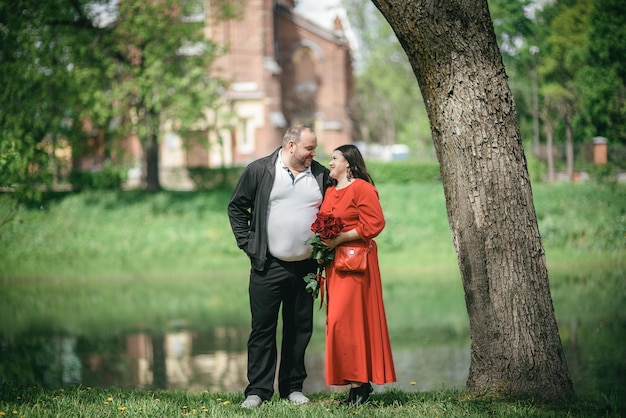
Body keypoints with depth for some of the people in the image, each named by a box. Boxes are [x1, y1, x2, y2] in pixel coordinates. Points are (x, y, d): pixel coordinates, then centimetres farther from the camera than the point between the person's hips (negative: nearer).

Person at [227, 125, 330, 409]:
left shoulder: (321, 175, 6)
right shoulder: (259, 171, -2)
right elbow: (237, 207, 4)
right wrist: (248, 245, -1)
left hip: (306, 266, 3)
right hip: (268, 267, -3)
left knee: (299, 329, 8)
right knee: (263, 328, -1)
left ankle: (293, 387, 18)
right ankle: (258, 390, 4)